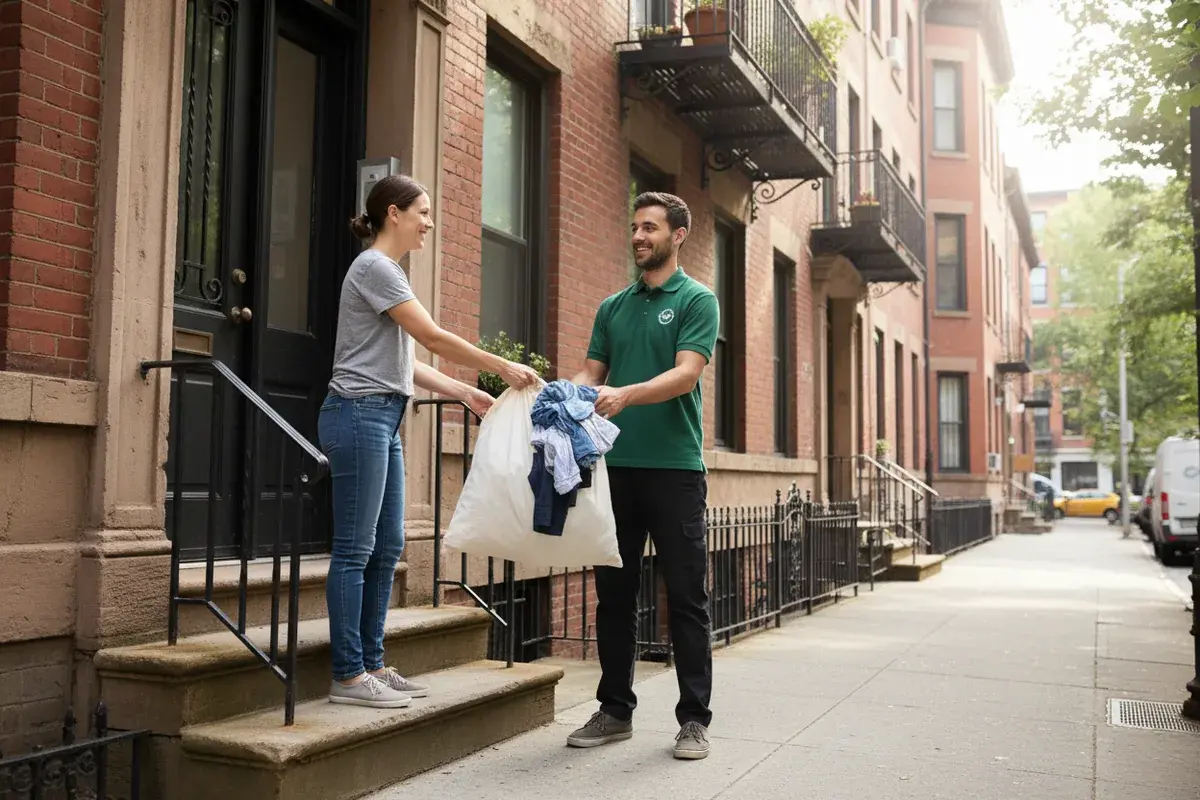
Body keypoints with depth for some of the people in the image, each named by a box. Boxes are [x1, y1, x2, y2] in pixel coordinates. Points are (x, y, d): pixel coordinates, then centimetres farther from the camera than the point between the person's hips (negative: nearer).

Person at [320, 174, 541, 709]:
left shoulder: (390, 272, 20)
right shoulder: (374, 267, -9)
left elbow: (404, 363, 18)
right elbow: (434, 339, -14)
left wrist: (464, 393, 12)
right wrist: (503, 368, -8)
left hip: (384, 420, 10)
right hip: (359, 414, -10)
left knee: (387, 548, 9)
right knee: (355, 549, -5)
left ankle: (371, 666, 16)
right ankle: (348, 676, 1)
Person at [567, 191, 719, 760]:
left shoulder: (697, 300, 0)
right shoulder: (613, 307, 17)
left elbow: (686, 373, -13)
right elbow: (591, 373, 12)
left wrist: (624, 395, -29)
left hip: (674, 465, -5)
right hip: (616, 464, 5)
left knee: (685, 597, 1)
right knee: (613, 594, 9)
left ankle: (694, 718, 10)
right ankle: (614, 710, 21)